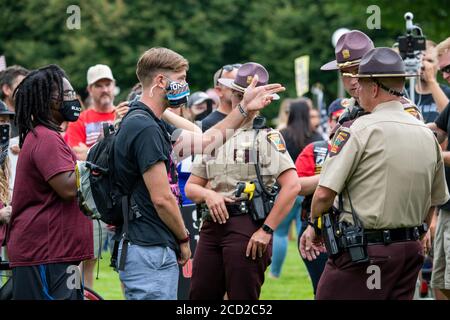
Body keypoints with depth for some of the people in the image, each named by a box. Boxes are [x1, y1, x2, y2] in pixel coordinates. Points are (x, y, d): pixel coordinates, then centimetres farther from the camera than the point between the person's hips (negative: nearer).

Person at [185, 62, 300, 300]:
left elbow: (292, 186, -10)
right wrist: (208, 194, -6)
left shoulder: (268, 137, 1)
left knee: (242, 297, -5)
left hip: (247, 226, -6)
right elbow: (191, 187, 18)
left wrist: (267, 230, -14)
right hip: (213, 224, 6)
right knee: (199, 296, 5)